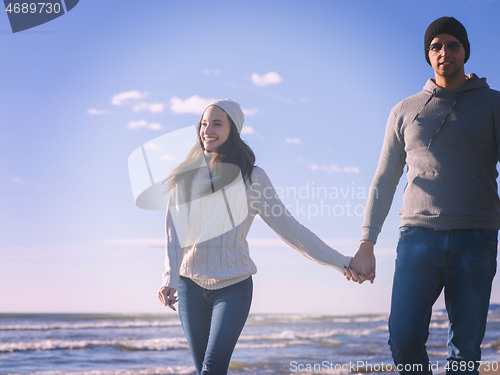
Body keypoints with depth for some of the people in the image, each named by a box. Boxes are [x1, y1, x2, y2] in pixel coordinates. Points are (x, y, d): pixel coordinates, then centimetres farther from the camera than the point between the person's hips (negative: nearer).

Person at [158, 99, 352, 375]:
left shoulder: (251, 177, 4)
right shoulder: (184, 176, 8)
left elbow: (287, 227, 5)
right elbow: (174, 233, 0)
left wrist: (341, 262, 2)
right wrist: (169, 279, -17)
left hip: (233, 286, -2)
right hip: (190, 285, 2)